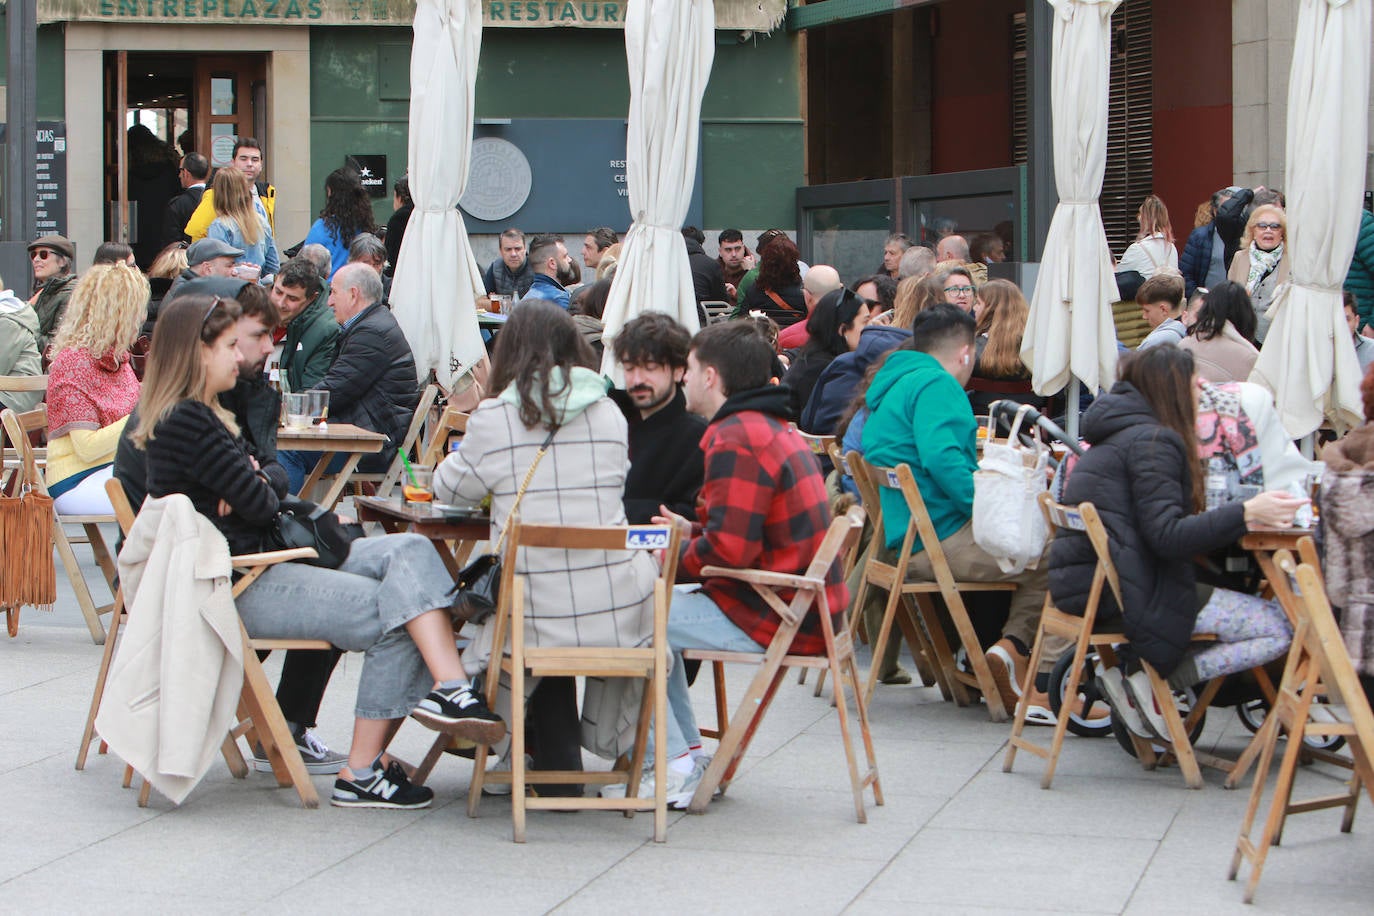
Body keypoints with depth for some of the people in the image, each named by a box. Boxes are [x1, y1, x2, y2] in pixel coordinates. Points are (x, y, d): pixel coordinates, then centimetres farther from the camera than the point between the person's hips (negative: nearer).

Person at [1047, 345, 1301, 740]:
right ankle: (1150, 681, -11)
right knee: (1282, 628, -12)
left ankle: (1132, 667, 6)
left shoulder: (1114, 437, 21)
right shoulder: (1153, 441, -10)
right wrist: (1246, 514, -24)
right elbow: (1166, 537, -20)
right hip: (1122, 594, -10)